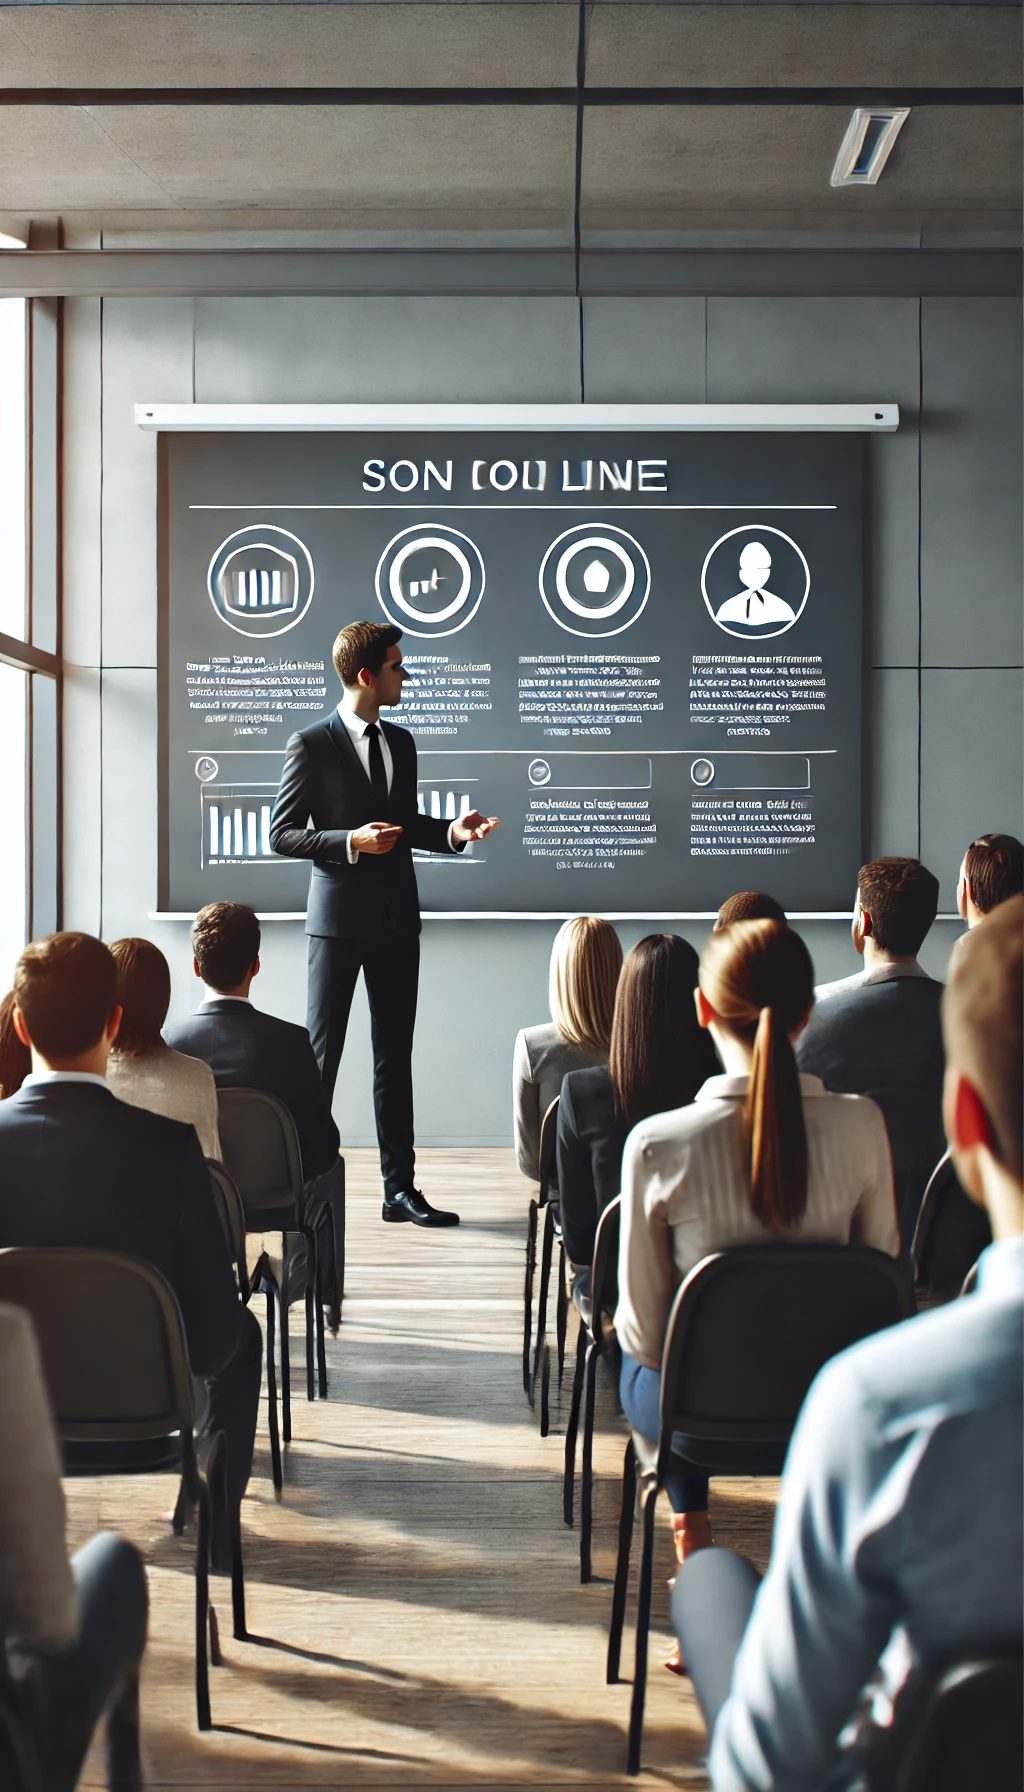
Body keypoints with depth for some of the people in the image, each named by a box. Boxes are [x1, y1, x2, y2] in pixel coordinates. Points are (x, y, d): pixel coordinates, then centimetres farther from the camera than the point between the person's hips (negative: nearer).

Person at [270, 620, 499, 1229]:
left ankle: (400, 1189, 12)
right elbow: (283, 834, -8)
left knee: (396, 1058, 7)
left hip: (397, 917, 6)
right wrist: (349, 842, -20)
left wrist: (452, 832, 3)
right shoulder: (312, 744, -7)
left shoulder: (400, 741, 13)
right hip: (340, 918, -6)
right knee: (322, 1054, 0)